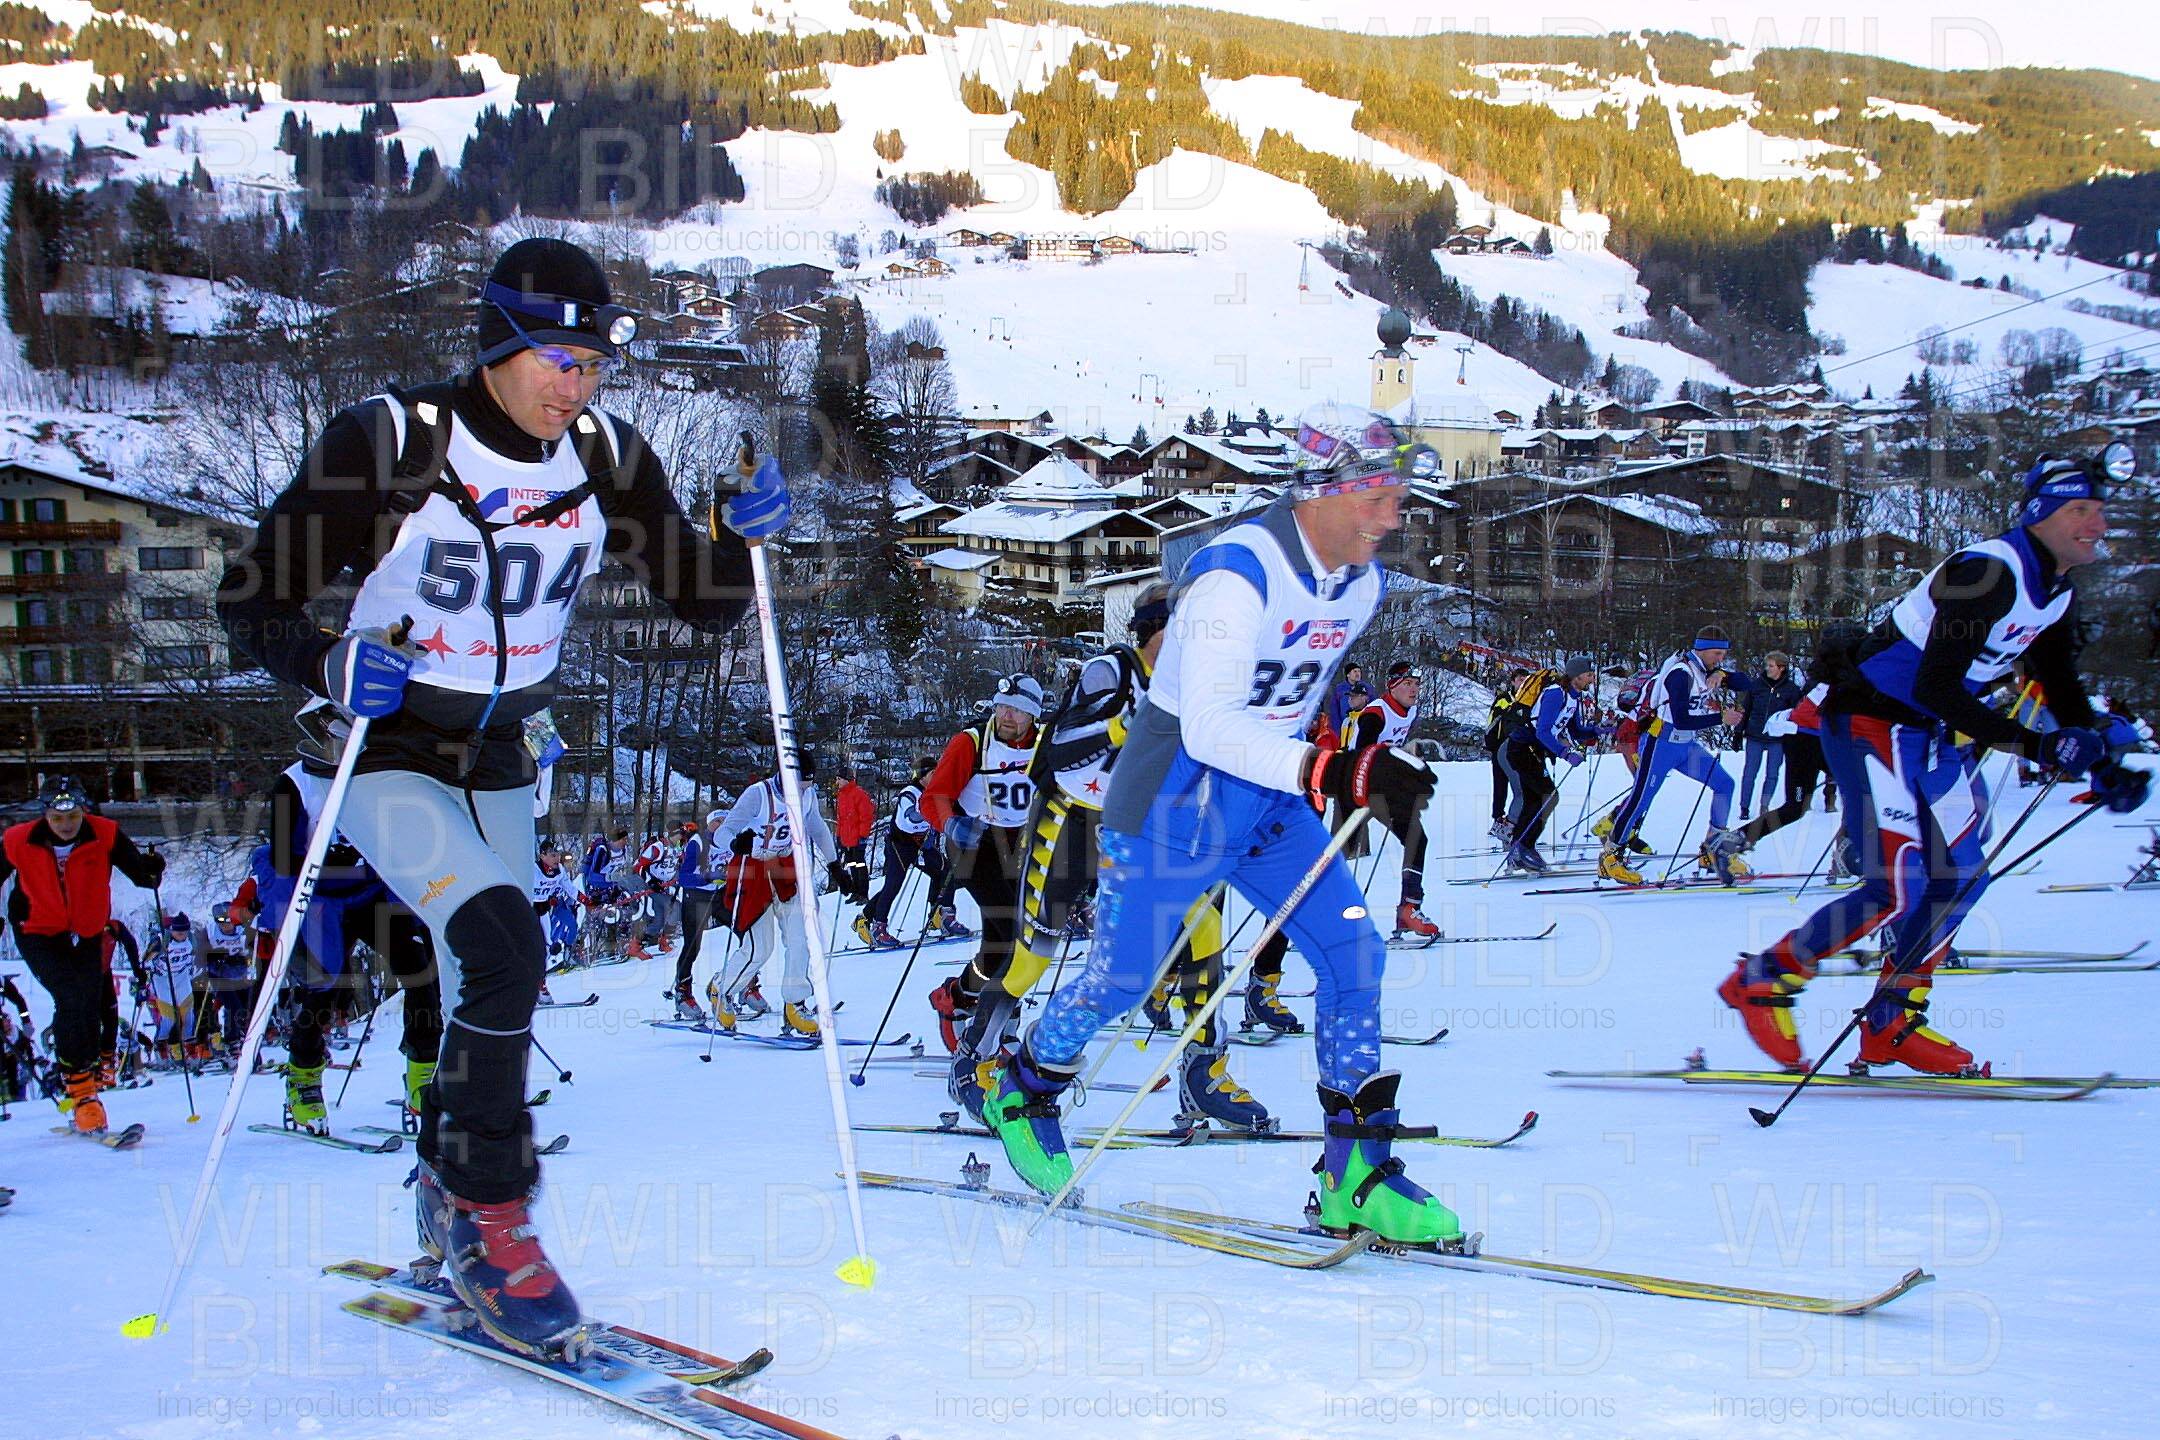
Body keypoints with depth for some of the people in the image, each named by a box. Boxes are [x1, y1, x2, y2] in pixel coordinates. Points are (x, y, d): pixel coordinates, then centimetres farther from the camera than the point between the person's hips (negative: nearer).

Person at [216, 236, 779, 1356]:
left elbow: (700, 603, 1)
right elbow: (251, 599, -13)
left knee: (488, 994, 14)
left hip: (500, 766, 6)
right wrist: (328, 666, -32)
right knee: (504, 943, -26)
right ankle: (486, 1218, -12)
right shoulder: (387, 444, -18)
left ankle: (446, 1206, 39)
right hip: (387, 757, -5)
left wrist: (742, 539, -20)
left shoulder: (606, 460, -5)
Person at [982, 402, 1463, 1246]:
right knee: (1123, 976, 8)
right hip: (1177, 798, -7)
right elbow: (1208, 725, -37)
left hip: (1272, 804, 7)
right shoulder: (1236, 574, -28)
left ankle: (1356, 1175, 1)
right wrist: (1337, 773, -46)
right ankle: (1025, 1088, 38)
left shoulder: (1362, 583, -1)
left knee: (1354, 952, -6)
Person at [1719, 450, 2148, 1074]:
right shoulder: (1989, 573, -25)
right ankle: (1762, 981, 2)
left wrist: (2104, 767, 2)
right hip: (1873, 719, -10)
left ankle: (1890, 1026, 15)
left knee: (1960, 877, 5)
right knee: (1897, 890, -13)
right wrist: (2034, 745, -32)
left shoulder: (2058, 592, 5)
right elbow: (1935, 685, -28)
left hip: (1939, 734, 10)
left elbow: (2061, 683, 16)